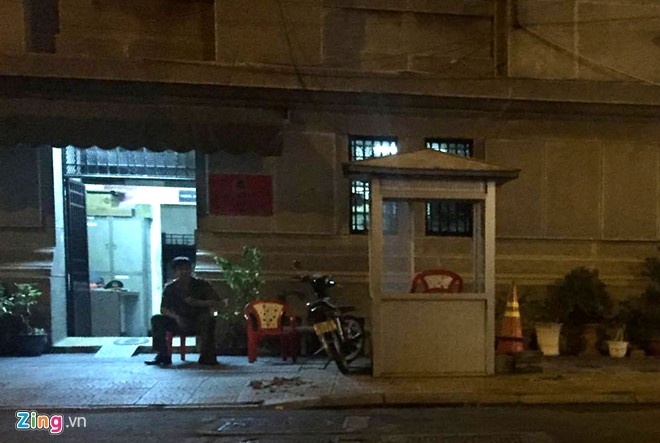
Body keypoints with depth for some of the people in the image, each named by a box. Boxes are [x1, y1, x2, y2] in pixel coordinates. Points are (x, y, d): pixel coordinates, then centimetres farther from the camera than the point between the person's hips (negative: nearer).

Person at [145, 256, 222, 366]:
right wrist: (176, 317, -25)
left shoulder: (202, 284, -2)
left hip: (199, 323, -2)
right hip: (178, 322, 2)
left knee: (208, 319, -35)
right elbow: (163, 309, -5)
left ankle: (207, 356, -26)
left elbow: (216, 303, -8)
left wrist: (197, 302, -22)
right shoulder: (170, 288, 3)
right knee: (157, 319, -19)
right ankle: (163, 356, -14)